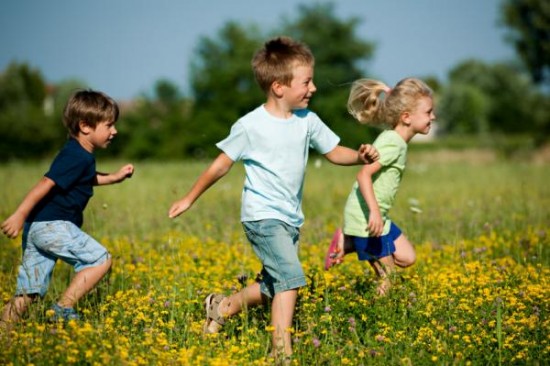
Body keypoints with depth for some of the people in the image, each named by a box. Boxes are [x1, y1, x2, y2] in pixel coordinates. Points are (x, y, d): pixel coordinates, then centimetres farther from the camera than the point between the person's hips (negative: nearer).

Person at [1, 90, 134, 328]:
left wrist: (114, 177, 28)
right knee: (101, 260, -6)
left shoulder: (78, 154, 16)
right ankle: (62, 310, -7)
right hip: (51, 226, -10)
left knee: (29, 292, 10)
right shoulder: (78, 157, -15)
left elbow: (86, 180, 37)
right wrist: (20, 215, -29)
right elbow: (46, 183, -24)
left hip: (36, 228, 10)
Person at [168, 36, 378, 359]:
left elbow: (334, 152, 12)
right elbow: (221, 165, -3)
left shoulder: (307, 121, 0)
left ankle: (223, 306, 38)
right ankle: (283, 352, -16)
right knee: (291, 277, -21)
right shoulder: (250, 126, -14)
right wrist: (190, 199, 6)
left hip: (291, 219, 7)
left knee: (273, 287, 14)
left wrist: (360, 156, -10)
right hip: (263, 216, -7)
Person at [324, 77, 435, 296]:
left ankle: (346, 244, 14)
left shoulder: (394, 139, 9)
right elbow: (364, 175, -29)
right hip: (365, 219, -10)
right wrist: (374, 211, -37)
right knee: (386, 275, -5)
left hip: (378, 216, 10)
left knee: (407, 258, 14)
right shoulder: (393, 143, -20)